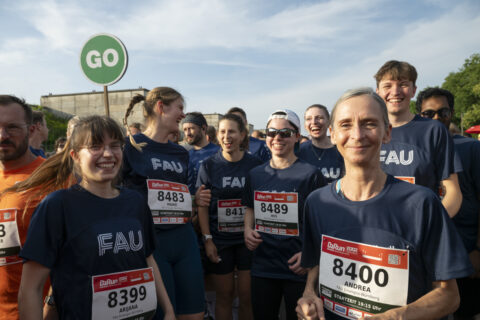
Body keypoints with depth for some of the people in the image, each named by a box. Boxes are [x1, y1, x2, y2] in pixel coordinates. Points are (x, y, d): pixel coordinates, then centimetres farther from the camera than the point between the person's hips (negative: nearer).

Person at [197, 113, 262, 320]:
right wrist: (207, 239, -5)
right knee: (224, 296, 11)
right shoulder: (209, 166, -1)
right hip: (220, 240, 0)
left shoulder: (254, 164, 0)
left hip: (248, 240, 0)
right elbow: (202, 205, 0)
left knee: (248, 296, 6)